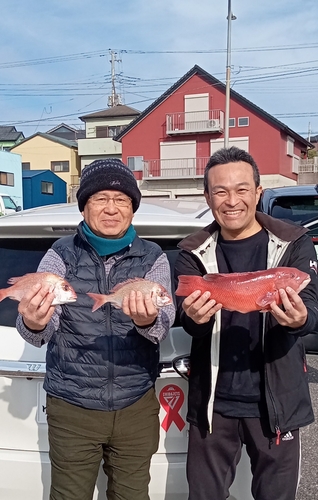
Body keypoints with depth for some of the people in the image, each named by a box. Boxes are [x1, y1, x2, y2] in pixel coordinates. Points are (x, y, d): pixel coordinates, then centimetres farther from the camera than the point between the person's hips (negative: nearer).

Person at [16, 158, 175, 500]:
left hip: (136, 406, 1)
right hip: (71, 406, -1)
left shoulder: (153, 258, -3)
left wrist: (148, 321, -39)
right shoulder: (61, 256, -5)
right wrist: (33, 324, -37)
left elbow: (163, 326, -15)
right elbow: (42, 333, -13)